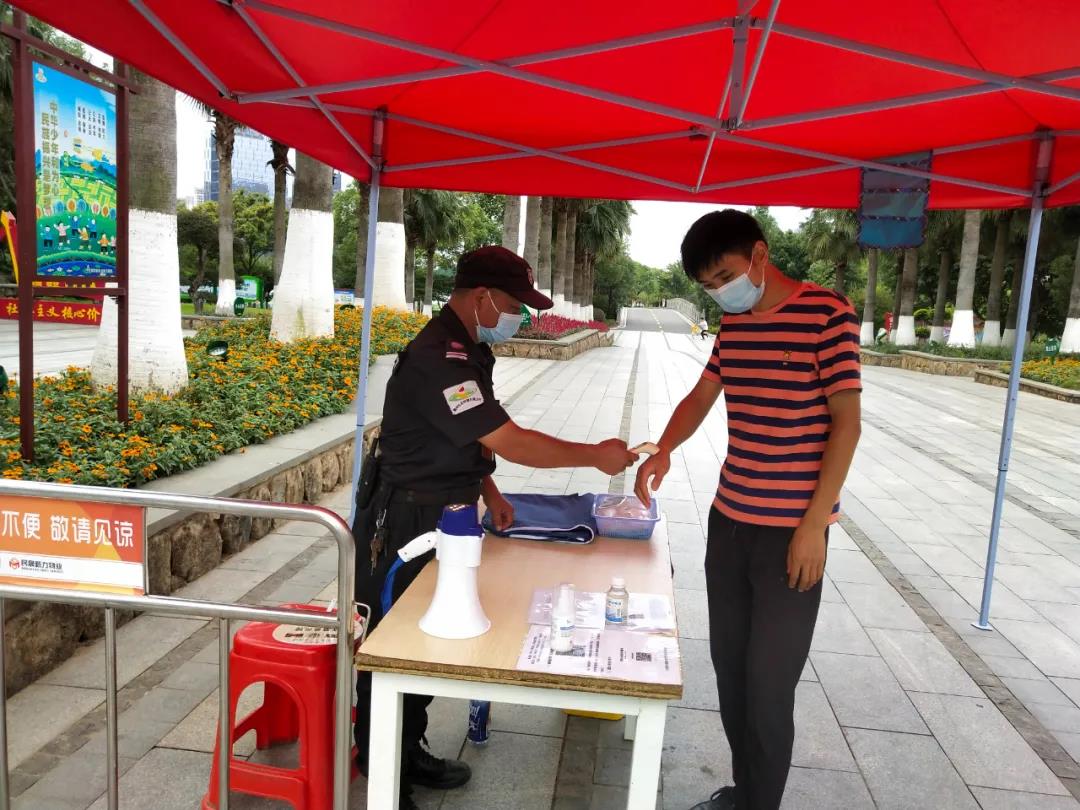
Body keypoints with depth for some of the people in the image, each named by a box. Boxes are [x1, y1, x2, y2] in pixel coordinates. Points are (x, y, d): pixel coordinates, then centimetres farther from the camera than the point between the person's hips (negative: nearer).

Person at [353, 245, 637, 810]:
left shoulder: (470, 350, 6)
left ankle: (408, 751, 37)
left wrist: (488, 491, 8)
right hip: (402, 525, -9)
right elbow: (510, 441, -29)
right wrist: (596, 456, -20)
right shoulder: (436, 359, -27)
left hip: (443, 517, 10)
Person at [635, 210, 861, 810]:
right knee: (729, 669, 14)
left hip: (791, 530, -6)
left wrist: (814, 524, -15)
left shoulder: (827, 313, -10)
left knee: (769, 686, 0)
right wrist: (663, 451, -2)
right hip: (729, 521, 6)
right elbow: (701, 396, 17)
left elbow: (846, 424, -11)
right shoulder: (733, 324, 9)